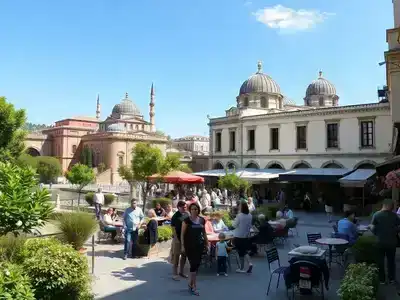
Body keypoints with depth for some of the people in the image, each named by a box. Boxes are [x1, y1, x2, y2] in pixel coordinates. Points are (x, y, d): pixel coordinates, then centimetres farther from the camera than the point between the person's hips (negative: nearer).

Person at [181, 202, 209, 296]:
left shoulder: (202, 220, 5)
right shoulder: (186, 220, -8)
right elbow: (182, 234, -7)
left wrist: (207, 243, 13)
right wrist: (182, 245, -11)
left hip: (199, 245, 5)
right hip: (189, 245, -5)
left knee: (197, 264, 9)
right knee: (193, 264, -8)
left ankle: (190, 284, 25)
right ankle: (194, 286, 2)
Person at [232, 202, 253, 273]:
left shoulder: (239, 215, -21)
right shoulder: (250, 216, -3)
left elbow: (234, 225, -13)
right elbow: (250, 226, 8)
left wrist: (234, 220, 4)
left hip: (239, 236, -5)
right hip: (246, 236, 5)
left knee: (241, 252, 6)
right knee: (244, 251, 18)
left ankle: (241, 268, 15)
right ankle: (250, 263, 0)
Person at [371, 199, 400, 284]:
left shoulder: (376, 215, -12)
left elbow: (373, 229, -11)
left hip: (380, 242, -2)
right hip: (392, 242, 2)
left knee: (380, 261, 11)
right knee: (391, 260, 18)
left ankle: (382, 279, 18)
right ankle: (392, 279, 27)